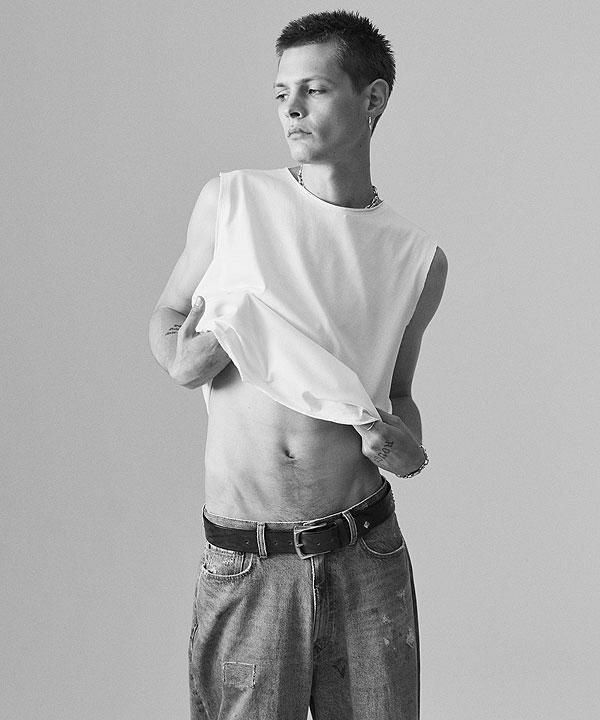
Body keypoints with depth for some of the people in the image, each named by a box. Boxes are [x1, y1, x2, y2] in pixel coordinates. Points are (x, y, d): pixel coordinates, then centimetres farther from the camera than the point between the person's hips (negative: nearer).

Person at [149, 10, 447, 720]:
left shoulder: (418, 258, 4)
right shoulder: (230, 200, 1)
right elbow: (166, 314, 14)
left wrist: (409, 447, -4)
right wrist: (181, 359, -7)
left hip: (367, 555, 1)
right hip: (244, 562, -1)